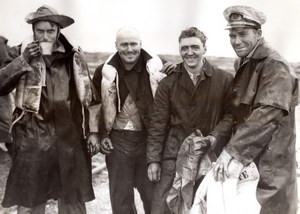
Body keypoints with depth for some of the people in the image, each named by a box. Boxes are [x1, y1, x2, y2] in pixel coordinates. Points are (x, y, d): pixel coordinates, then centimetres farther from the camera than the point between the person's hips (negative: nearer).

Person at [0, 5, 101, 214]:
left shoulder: (74, 56, 4)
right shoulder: (21, 53, 3)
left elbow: (88, 96, 8)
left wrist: (92, 131, 5)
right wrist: (23, 60, -16)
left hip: (70, 140, 1)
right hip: (33, 140, -1)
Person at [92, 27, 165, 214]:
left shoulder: (155, 67, -7)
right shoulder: (106, 71, -4)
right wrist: (102, 135, 1)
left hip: (150, 138, 0)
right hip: (118, 140, 1)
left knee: (153, 193, 14)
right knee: (120, 195, 13)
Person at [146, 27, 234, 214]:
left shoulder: (225, 80, -2)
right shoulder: (168, 83, 2)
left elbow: (231, 113, 2)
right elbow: (158, 124, 1)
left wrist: (216, 136, -15)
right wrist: (153, 159, -2)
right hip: (174, 155, 0)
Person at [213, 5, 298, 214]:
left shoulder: (275, 66, -17)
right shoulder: (242, 64, 11)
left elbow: (268, 113, -28)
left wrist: (233, 150, -31)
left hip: (270, 161, -8)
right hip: (245, 156, 8)